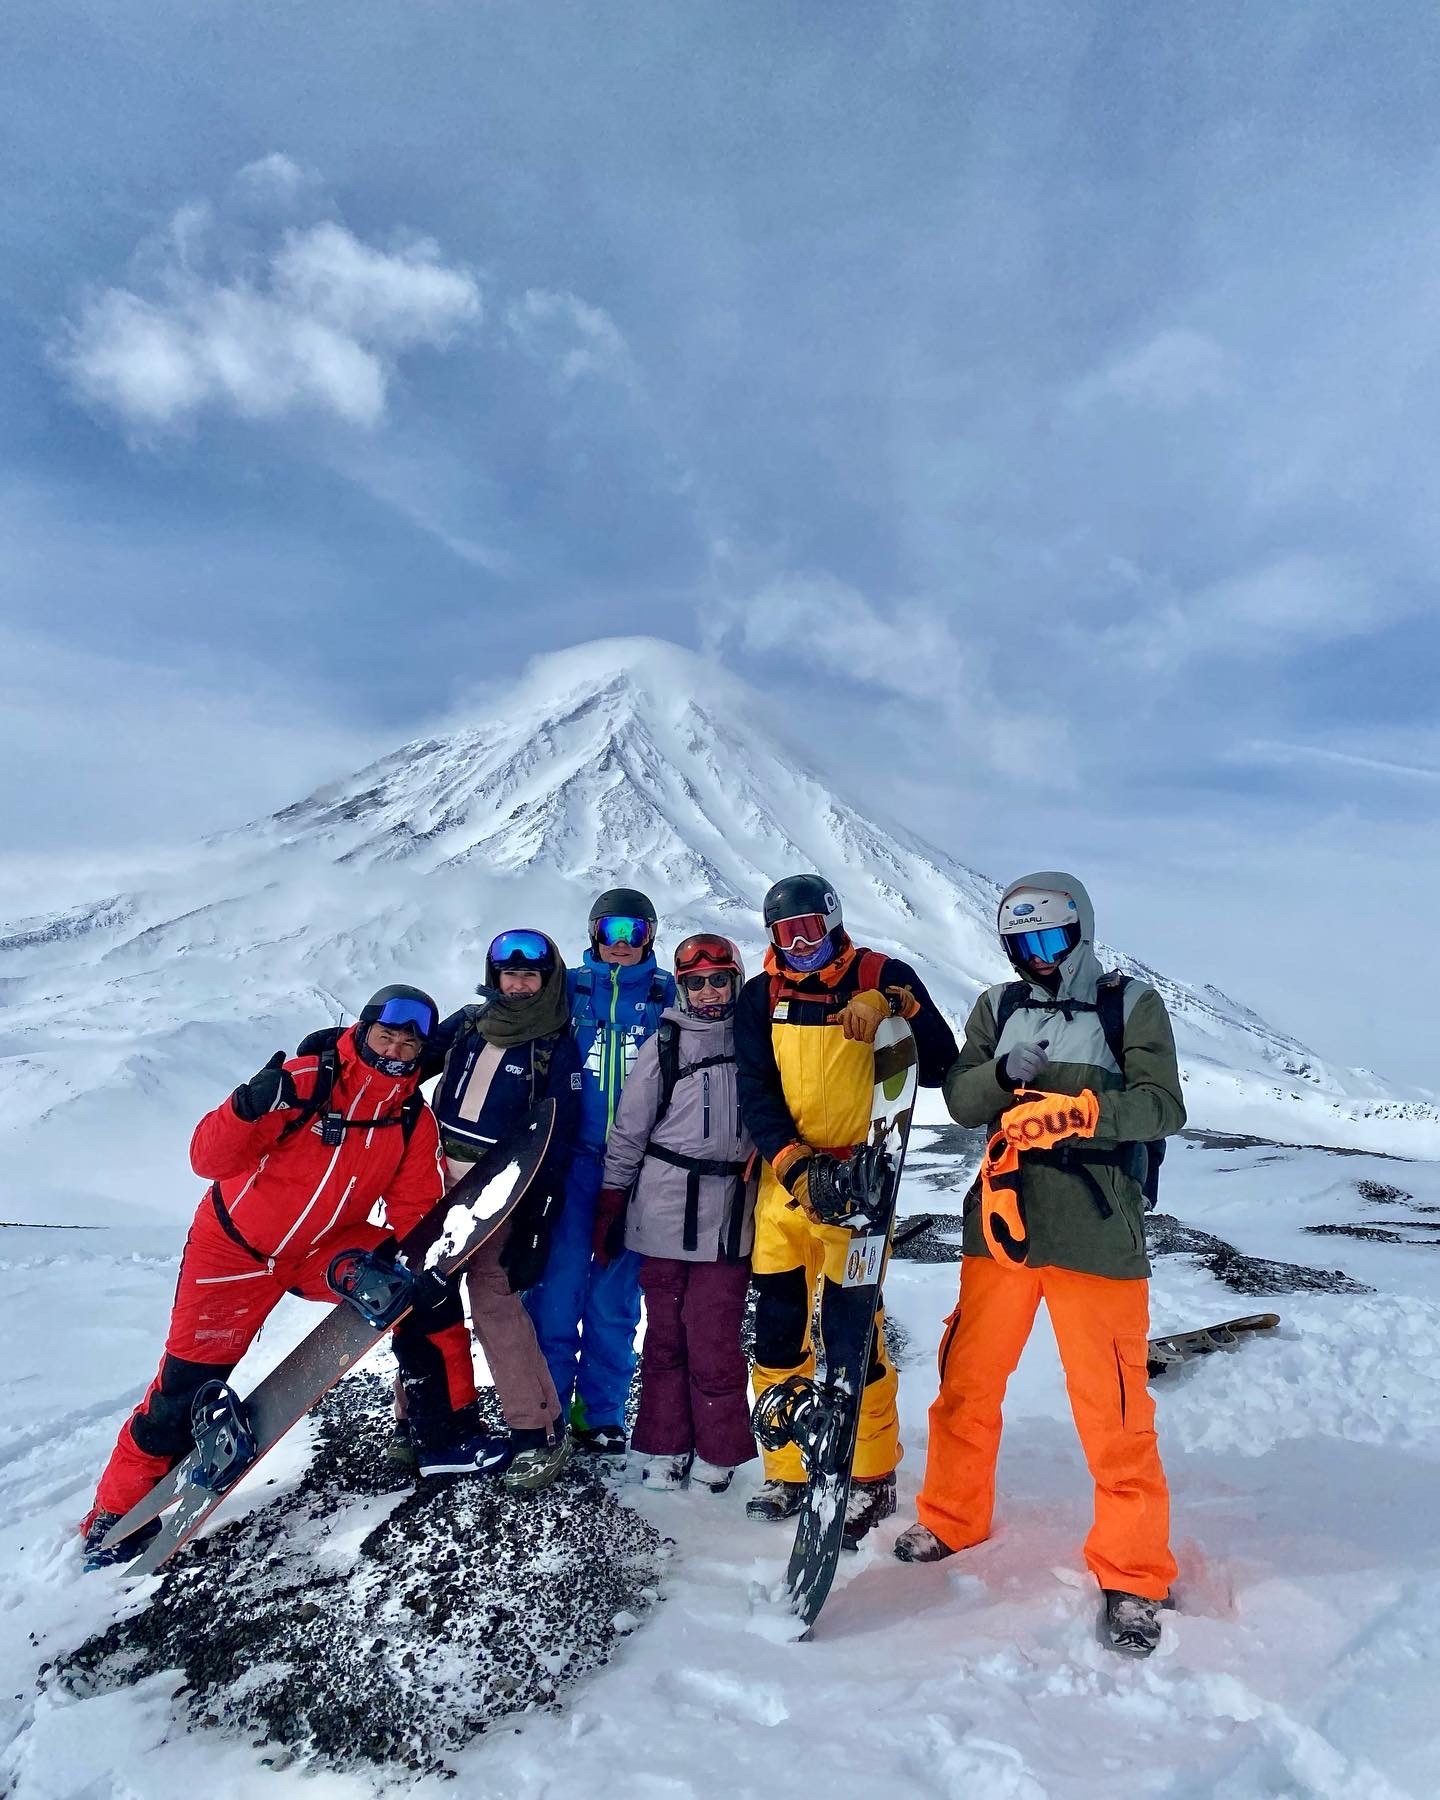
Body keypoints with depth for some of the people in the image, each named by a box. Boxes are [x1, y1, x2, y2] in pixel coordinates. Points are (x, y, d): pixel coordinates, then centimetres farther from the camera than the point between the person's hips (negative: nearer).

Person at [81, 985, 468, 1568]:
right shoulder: (304, 1081, -24)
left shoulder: (414, 1122, -10)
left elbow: (413, 1210, -6)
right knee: (189, 1379, 0)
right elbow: (208, 1160, -24)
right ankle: (120, 1507, 26)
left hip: (325, 1248, 3)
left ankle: (451, 1425, 9)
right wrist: (247, 1108, -43)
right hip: (235, 1245, -3)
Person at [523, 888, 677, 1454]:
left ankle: (601, 1413, 21)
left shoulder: (666, 994, 5)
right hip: (575, 1157, 0)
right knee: (558, 1283, -2)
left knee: (616, 1291, 6)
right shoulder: (570, 987, 6)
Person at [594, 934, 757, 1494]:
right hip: (664, 1210, 0)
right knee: (665, 1332, 8)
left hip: (730, 1216, 0)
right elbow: (628, 1130, 4)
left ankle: (718, 1452, 16)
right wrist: (610, 1205, 2)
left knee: (713, 1340, -1)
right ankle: (664, 1447, 22)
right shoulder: (663, 1044, 1)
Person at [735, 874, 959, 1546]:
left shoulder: (883, 977, -2)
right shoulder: (760, 996, 6)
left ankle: (873, 1478, 18)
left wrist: (894, 1005, -24)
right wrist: (791, 1161, -15)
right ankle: (787, 1471, 26)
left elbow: (939, 1067, -9)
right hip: (785, 1179, 4)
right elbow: (756, 1092, 0)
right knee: (777, 1330, 8)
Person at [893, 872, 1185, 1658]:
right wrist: (1004, 1074, -19)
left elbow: (1163, 1106, -9)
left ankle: (1132, 1574, 23)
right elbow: (960, 1098, 1)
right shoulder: (997, 1007, 9)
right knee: (967, 1381, 14)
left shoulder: (1132, 1004, 0)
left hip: (1095, 1232, -3)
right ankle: (952, 1518, 36)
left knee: (1112, 1407, 2)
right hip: (1002, 1223, 4)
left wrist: (1083, 1107, -25)